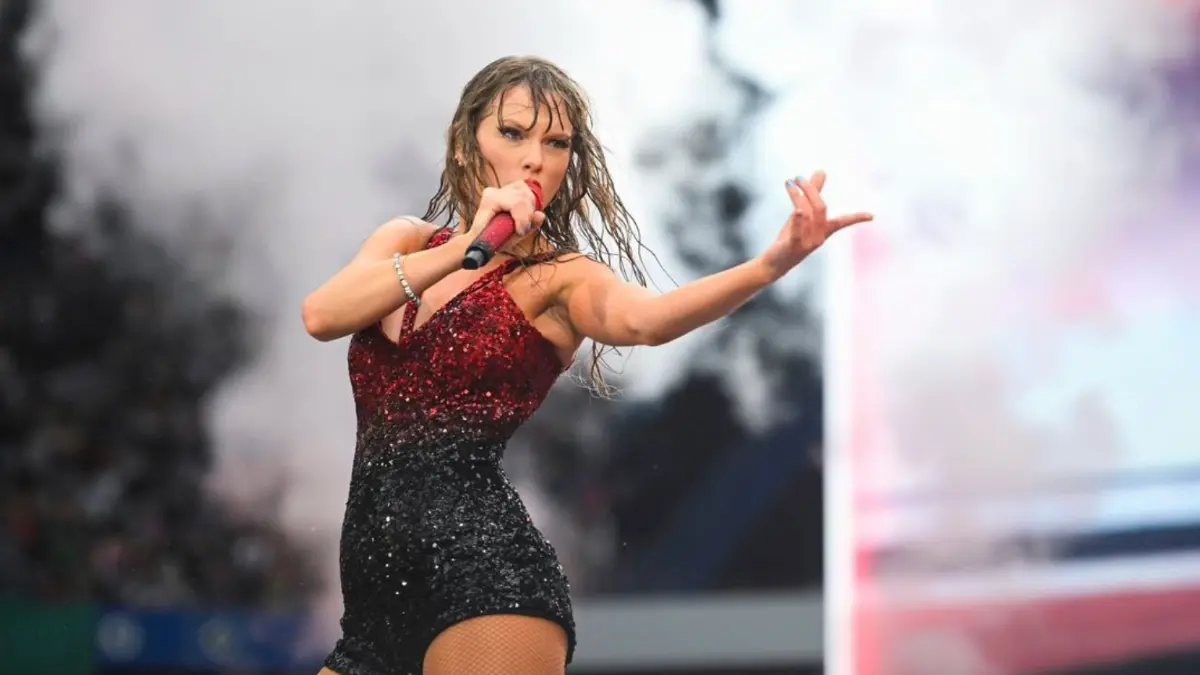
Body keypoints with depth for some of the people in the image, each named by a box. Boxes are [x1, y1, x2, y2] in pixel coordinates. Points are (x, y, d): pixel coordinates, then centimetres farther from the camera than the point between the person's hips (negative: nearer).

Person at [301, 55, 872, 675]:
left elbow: (644, 319, -20)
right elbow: (322, 316, -4)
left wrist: (773, 263, -38)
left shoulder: (559, 278, 4)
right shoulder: (405, 243, 17)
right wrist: (464, 249, -15)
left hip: (483, 570, -5)